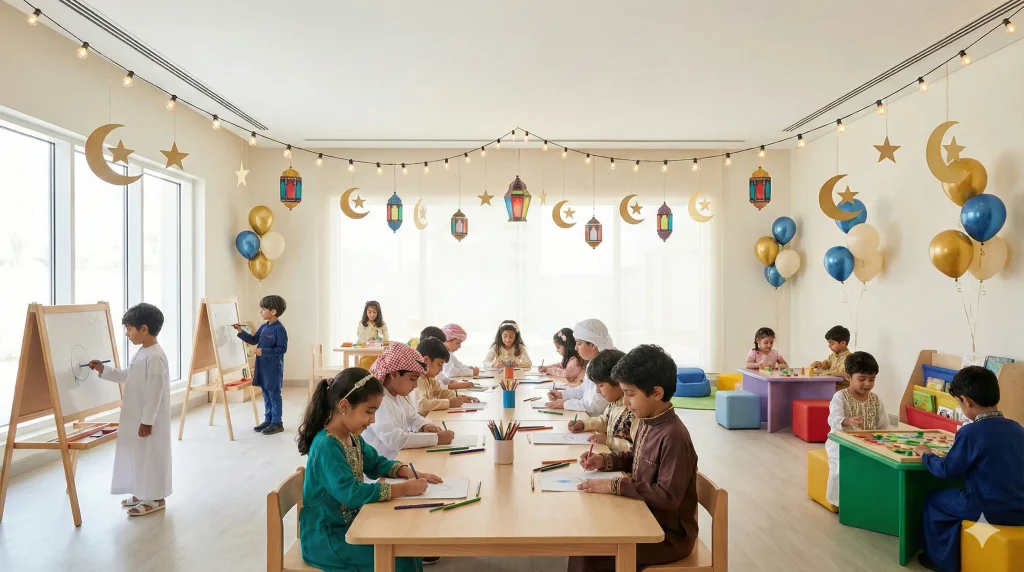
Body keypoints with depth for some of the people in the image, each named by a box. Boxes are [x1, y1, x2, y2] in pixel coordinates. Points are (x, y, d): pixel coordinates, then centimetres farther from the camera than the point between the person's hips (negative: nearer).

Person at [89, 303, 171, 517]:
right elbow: (127, 376, 22)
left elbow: (155, 391, -23)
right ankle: (143, 493, 31)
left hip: (150, 419, -10)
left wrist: (147, 420, -21)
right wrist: (103, 370, 13)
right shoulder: (141, 353, 11)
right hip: (136, 417, 10)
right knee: (138, 454, 18)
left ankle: (156, 498, 12)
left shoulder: (155, 356, -22)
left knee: (151, 456, 1)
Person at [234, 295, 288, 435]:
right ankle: (268, 420, 25)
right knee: (266, 394, 15)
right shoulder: (264, 327, 10)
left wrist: (264, 351, -22)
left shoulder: (279, 329, -16)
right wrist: (241, 332, 7)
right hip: (262, 366, 8)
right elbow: (253, 340, 19)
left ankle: (277, 423, 8)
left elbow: (282, 348, -20)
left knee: (274, 394, -1)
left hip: (274, 368, -8)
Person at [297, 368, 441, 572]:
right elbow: (350, 493, -34)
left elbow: (376, 463, 16)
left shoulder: (352, 437, 2)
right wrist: (402, 489, -29)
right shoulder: (326, 447, -26)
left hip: (350, 523, 9)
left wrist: (409, 473, -3)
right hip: (327, 536, -8)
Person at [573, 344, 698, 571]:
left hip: (669, 534, -9)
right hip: (645, 518, 9)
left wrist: (616, 486, -28)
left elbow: (668, 495, -29)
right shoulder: (646, 422, 1)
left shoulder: (673, 436, -28)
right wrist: (605, 460, 2)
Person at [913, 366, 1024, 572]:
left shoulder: (971, 432, -18)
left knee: (934, 501, 16)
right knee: (951, 498, 27)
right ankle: (954, 555, 35)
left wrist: (926, 454, 10)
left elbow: (946, 470, -8)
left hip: (991, 513, -6)